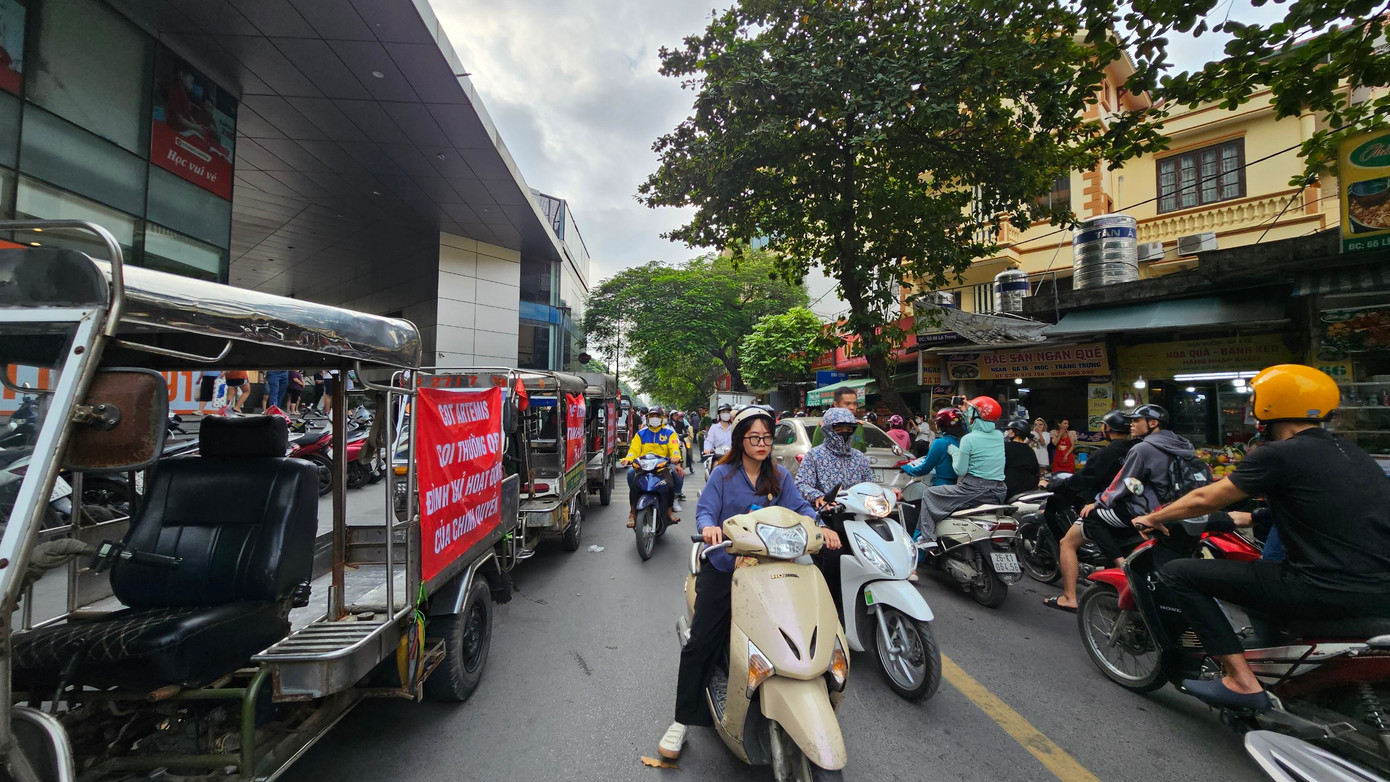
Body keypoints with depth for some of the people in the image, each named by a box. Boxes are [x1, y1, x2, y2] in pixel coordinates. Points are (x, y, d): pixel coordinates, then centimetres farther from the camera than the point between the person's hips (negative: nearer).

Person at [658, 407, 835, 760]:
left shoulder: (780, 476, 6)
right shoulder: (723, 474, -3)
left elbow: (799, 506, 0)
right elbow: (704, 508, -10)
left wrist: (820, 526, -19)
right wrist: (709, 526, -32)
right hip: (722, 566, -2)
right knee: (701, 642, -2)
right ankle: (683, 720, 13)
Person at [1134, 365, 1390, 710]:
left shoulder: (1280, 453, -12)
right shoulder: (1347, 451, 13)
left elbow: (1206, 500, -9)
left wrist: (1153, 518, 6)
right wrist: (1244, 517, 37)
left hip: (1330, 589, -9)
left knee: (1177, 573, -7)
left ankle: (1241, 681, -6)